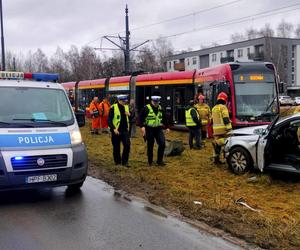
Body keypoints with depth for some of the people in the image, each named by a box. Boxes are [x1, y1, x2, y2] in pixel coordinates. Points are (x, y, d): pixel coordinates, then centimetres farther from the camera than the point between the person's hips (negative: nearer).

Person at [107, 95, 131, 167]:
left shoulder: (126, 107, 9)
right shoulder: (113, 108, -9)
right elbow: (109, 120, -10)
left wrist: (129, 114, -5)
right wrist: (114, 129, -19)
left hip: (125, 130, 4)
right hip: (116, 131, -4)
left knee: (127, 145, -9)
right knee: (116, 147, 5)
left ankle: (124, 161, 2)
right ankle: (117, 162, 21)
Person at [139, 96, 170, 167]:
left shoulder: (160, 108, 8)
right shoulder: (146, 108, -8)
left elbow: (164, 118, 20)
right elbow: (141, 117, -10)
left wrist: (167, 127, 20)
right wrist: (142, 126, -20)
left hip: (158, 129, 4)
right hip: (149, 129, -4)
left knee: (162, 143, -10)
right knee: (150, 146, 3)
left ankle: (159, 160, 2)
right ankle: (150, 162, 18)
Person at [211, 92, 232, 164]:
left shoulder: (214, 108, 20)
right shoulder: (223, 107, -5)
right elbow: (226, 119, -14)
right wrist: (229, 128, -16)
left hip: (215, 129, 8)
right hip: (223, 129, -8)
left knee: (217, 144, 12)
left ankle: (216, 159, 14)